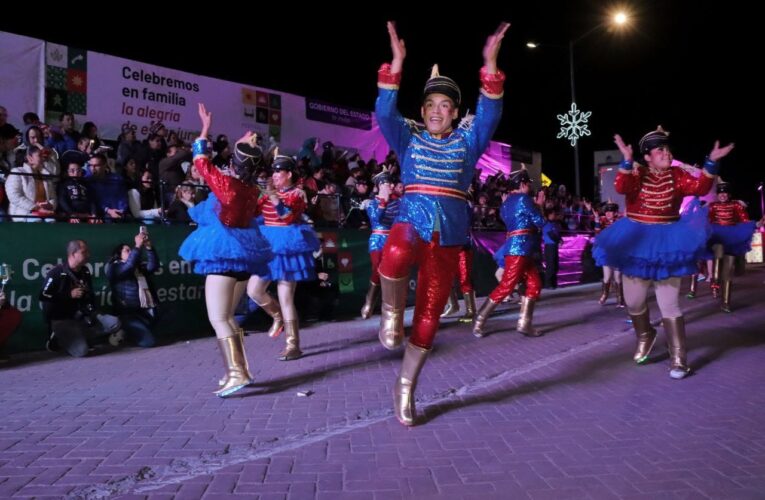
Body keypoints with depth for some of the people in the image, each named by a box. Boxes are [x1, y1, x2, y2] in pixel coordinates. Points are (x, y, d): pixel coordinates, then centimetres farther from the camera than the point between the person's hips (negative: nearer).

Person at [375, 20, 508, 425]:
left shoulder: (467, 141, 12)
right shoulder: (408, 138, 11)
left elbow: (489, 115, -4)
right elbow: (385, 112, -6)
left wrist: (490, 64, -15)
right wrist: (397, 64, -17)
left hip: (449, 233, 2)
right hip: (411, 220, -2)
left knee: (427, 319, 3)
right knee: (396, 254, -42)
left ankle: (405, 389, 21)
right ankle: (391, 311, -11)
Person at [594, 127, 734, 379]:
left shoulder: (677, 175, -1)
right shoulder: (636, 173, -6)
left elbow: (700, 188, -16)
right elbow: (622, 188, -27)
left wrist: (711, 162, -28)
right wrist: (626, 160, -41)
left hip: (666, 243, 0)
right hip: (636, 243, 0)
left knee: (669, 304, 0)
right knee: (633, 302, 11)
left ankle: (678, 358, 8)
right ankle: (645, 337, 40)